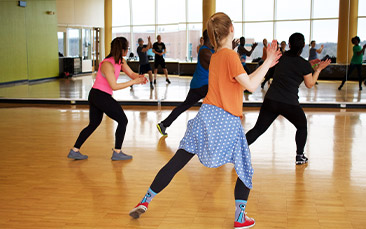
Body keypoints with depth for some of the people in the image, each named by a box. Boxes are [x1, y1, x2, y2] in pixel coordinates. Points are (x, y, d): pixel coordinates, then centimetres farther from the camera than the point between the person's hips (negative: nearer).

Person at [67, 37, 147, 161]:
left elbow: (131, 73, 7)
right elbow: (114, 86, -24)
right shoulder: (107, 64, -22)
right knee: (123, 121, 2)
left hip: (95, 96, 9)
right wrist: (133, 82, -25)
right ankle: (117, 152, 9)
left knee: (93, 124, 17)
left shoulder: (120, 61, 5)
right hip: (101, 96, -9)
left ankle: (74, 151, 20)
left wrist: (140, 77, -15)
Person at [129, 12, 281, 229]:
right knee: (245, 169, 13)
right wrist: (268, 62, -6)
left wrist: (266, 64, 22)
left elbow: (243, 81, 20)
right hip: (227, 122, -7)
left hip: (207, 115, 7)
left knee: (177, 162, 8)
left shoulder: (215, 56, 15)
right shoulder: (230, 55, -10)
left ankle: (145, 201, 12)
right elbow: (251, 85, -14)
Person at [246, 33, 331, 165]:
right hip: (290, 104, -3)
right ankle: (300, 156, 25)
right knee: (302, 127, 23)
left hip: (270, 100, 3)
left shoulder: (282, 57, 6)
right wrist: (319, 69, 14)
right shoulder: (304, 64, -7)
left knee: (258, 129, 8)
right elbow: (310, 84, 6)